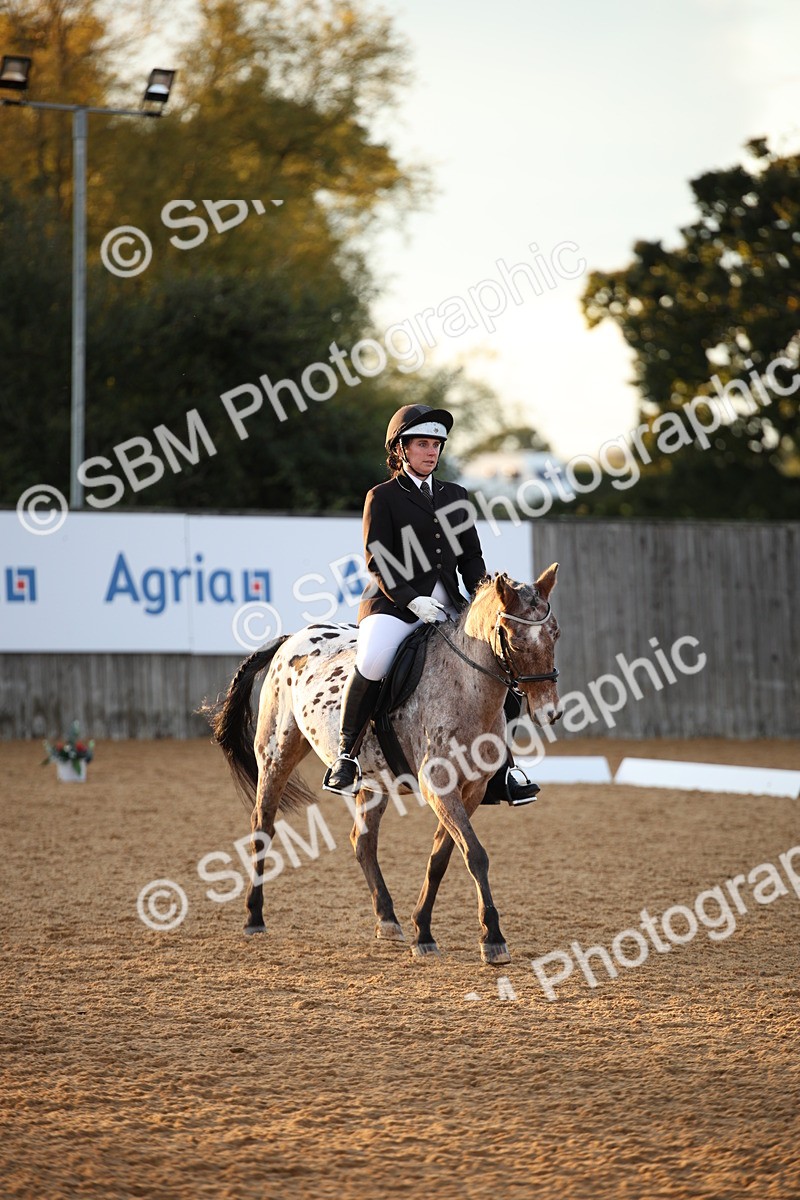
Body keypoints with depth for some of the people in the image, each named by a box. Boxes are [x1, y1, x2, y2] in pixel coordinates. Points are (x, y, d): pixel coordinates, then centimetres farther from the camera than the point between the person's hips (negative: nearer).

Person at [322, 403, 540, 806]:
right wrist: (413, 601, -21)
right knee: (372, 660, -35)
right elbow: (378, 561, -6)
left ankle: (502, 772, 3)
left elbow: (471, 556, 17)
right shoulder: (382, 497, 2)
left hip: (447, 606, 6)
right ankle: (347, 756, -20)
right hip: (392, 605, -6)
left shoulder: (456, 496, 19)